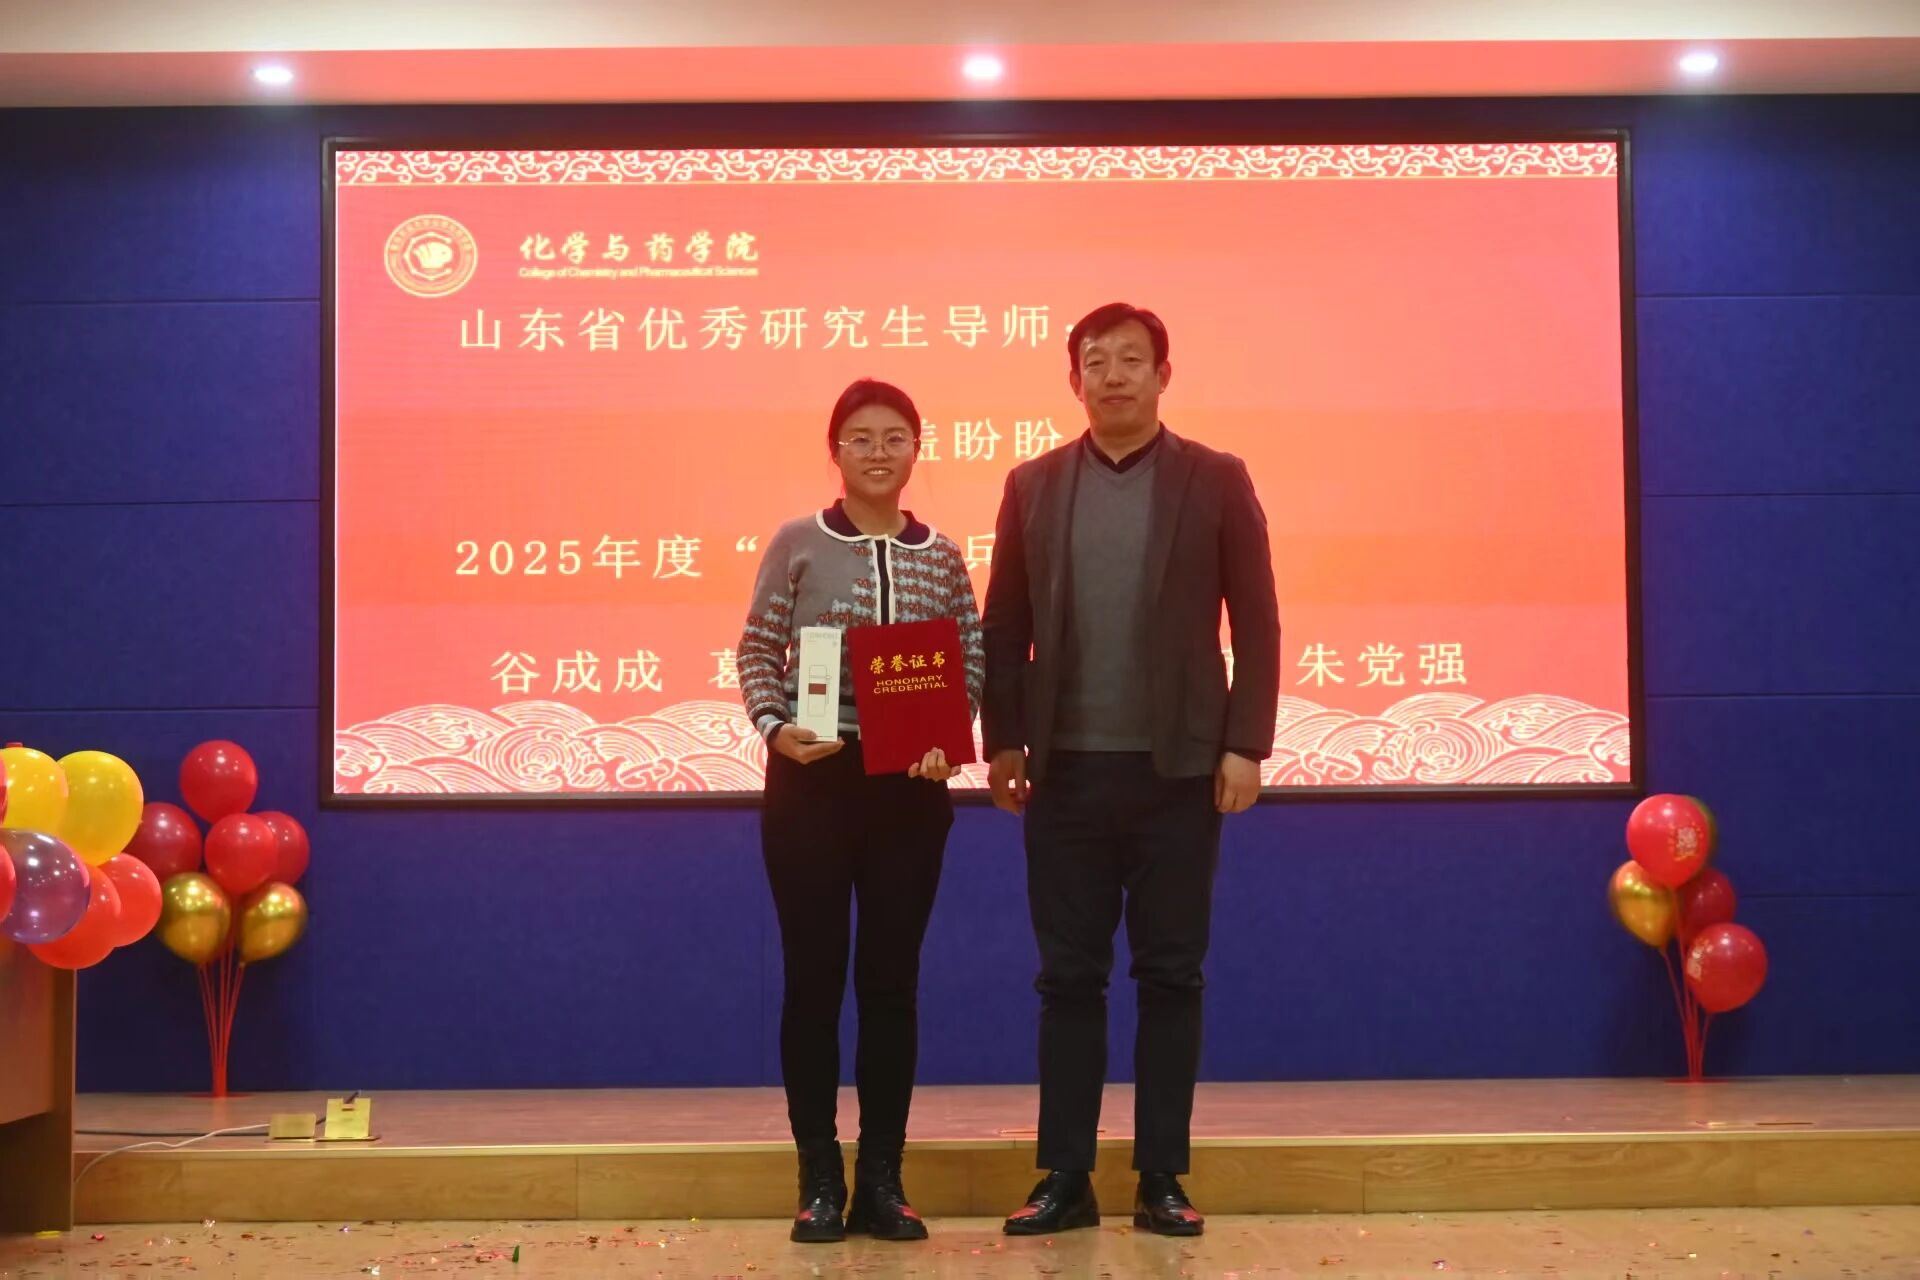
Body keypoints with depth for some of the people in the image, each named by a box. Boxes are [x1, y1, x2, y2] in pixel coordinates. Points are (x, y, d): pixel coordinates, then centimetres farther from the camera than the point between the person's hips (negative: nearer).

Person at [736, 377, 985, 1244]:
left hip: (910, 784, 2)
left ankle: (882, 1177, 14)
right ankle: (819, 1177, 13)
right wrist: (775, 728, -17)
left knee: (892, 977, 5)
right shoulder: (797, 545, 2)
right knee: (814, 975, 3)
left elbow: (972, 662, 6)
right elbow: (757, 652, 0)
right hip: (810, 779, -1)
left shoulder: (941, 556, 7)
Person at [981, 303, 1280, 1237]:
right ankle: (1065, 1179, 13)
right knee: (1069, 976, 5)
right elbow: (1005, 625, 8)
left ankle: (1162, 1180, 13)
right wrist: (1002, 741, 2)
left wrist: (1246, 745, -8)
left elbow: (1255, 622, -1)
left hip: (1178, 767, -1)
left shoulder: (1216, 481, 2)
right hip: (1066, 769, 2)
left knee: (1171, 975, 4)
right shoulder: (1033, 485, 8)